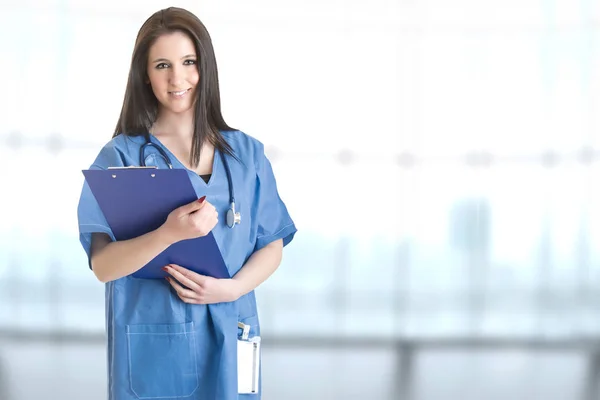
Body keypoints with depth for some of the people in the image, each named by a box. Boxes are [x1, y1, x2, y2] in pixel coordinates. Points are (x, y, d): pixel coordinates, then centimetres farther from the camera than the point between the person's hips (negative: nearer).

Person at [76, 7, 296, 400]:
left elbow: (272, 246, 6)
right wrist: (169, 234, -27)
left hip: (228, 337, 3)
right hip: (152, 343, -2)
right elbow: (103, 265, -10)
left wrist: (233, 287, -12)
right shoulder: (121, 156, -4)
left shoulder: (247, 153, 4)